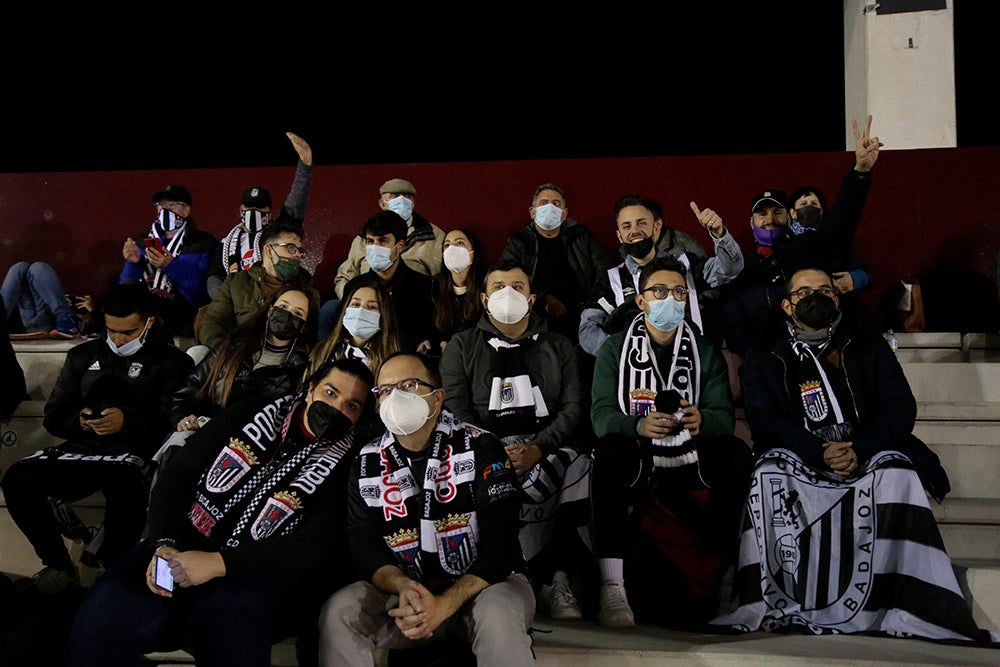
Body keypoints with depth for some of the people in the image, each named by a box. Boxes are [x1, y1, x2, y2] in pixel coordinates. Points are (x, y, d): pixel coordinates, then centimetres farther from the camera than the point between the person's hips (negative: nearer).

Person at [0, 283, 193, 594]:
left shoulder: (171, 362, 10)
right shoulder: (84, 355, 23)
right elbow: (53, 416, 20)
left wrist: (127, 420, -17)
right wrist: (77, 420, -4)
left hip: (133, 452, -4)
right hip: (80, 448, 5)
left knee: (125, 488, -40)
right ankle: (60, 566, -6)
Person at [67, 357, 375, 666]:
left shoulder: (347, 462, -2)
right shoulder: (252, 414, 7)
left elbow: (315, 548, -12)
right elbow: (177, 474, 7)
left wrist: (219, 563, -20)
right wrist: (164, 545, -10)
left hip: (259, 572, -3)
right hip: (186, 545, 4)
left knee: (226, 620, -39)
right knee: (105, 614, -23)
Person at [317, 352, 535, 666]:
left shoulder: (480, 447, -9)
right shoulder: (367, 463, 3)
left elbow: (499, 539, -16)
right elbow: (364, 546, -1)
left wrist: (444, 605, -28)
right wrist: (402, 587, -24)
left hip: (484, 582, -3)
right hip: (407, 591, 3)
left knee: (498, 616, -37)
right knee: (338, 611, -23)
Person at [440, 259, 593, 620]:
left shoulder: (558, 346, 18)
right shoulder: (462, 347, 15)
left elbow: (573, 406, 5)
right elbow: (457, 410, 3)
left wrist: (537, 450, -14)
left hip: (550, 445, 2)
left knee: (579, 465, -34)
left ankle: (561, 580, -27)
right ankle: (554, 578, -27)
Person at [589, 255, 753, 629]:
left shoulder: (705, 352, 13)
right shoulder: (615, 350, 9)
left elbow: (724, 415, -1)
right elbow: (601, 414, -6)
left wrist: (701, 420, -26)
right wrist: (639, 425, -28)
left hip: (689, 463, 2)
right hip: (636, 465, -1)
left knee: (736, 454, -25)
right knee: (609, 449, -33)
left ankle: (716, 569, -17)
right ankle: (612, 583, -35)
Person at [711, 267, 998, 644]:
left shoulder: (865, 342, 13)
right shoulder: (765, 354, 10)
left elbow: (901, 406, 2)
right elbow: (764, 422, -3)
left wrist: (859, 449, -17)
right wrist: (819, 454, -21)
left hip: (866, 456, 1)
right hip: (799, 459, 0)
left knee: (895, 474, -30)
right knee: (769, 473, -31)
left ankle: (903, 604, -27)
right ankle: (775, 603, -31)